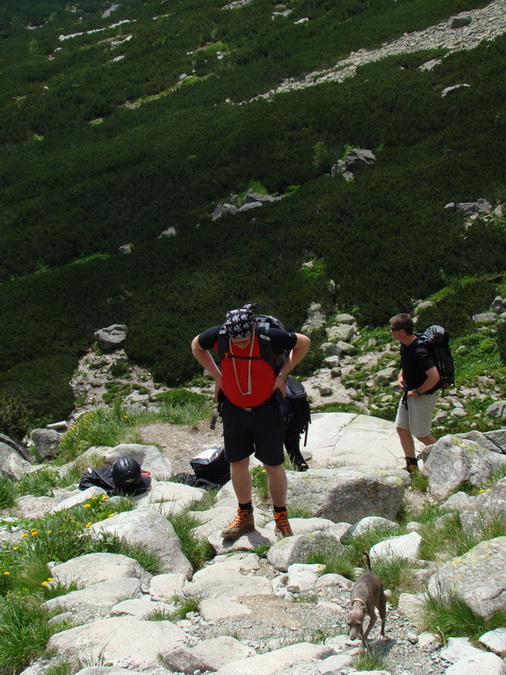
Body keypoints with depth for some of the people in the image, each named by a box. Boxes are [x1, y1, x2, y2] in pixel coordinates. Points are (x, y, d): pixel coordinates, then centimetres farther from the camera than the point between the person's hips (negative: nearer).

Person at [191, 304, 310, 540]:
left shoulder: (270, 338, -24)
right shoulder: (217, 336, -17)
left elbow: (304, 343, -6)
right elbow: (196, 346, 6)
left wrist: (282, 374, -10)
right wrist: (217, 375, -2)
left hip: (266, 409, -3)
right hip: (233, 409, 3)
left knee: (273, 465, 4)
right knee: (237, 463, 10)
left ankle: (281, 518, 23)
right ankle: (245, 516, 28)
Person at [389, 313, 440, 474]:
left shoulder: (419, 351, -30)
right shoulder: (405, 344, 0)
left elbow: (434, 377, -33)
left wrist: (417, 392, -21)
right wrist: (401, 376, 4)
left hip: (423, 396, -9)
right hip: (409, 393, 9)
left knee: (421, 434, 3)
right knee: (401, 429, 13)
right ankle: (411, 466, 26)